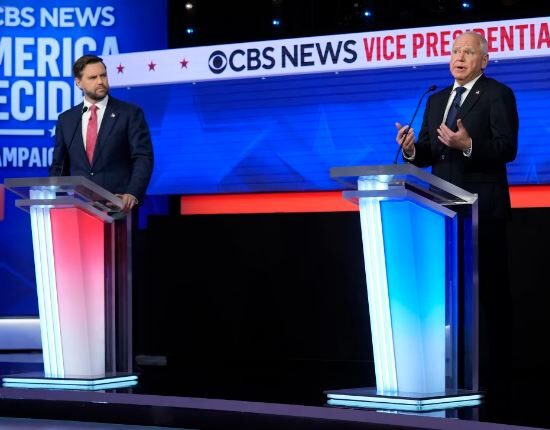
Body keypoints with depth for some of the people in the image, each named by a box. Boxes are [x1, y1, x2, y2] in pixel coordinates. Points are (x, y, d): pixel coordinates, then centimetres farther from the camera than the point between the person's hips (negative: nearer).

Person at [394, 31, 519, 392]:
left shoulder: (498, 95, -3)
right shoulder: (437, 100, 17)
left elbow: (507, 148, -13)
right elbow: (427, 155, 13)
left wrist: (468, 145, -28)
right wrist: (411, 148, -9)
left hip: (482, 209, -7)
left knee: (487, 289, -4)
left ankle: (490, 369, 0)